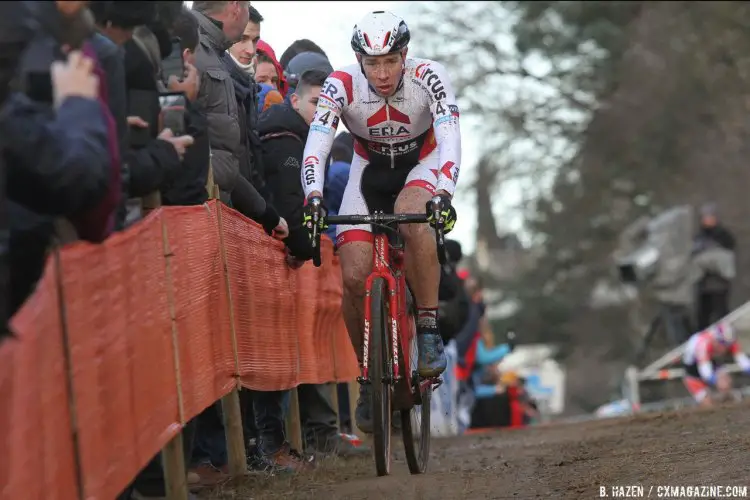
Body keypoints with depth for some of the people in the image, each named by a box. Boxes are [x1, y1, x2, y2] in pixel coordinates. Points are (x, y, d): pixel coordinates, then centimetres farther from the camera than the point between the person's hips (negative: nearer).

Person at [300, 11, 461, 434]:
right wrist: (314, 197, -50)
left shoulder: (429, 78, -27)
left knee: (412, 217, -38)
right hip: (370, 170, 2)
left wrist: (443, 193, -55)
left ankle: (429, 331, -26)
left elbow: (450, 140, -38)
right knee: (354, 278, -14)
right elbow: (316, 146, -33)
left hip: (421, 167, -2)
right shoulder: (342, 86, -24)